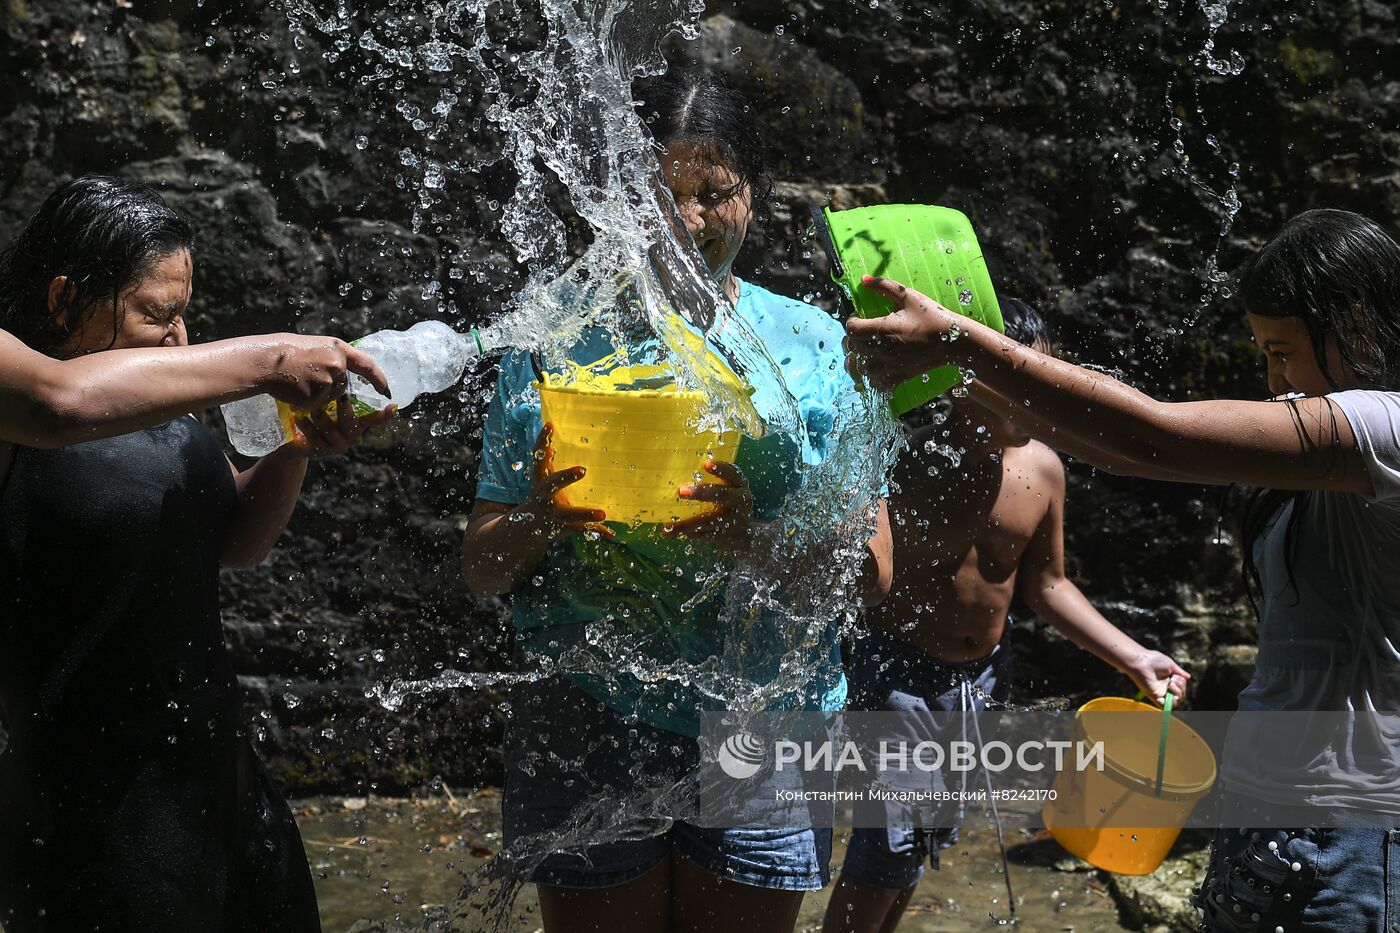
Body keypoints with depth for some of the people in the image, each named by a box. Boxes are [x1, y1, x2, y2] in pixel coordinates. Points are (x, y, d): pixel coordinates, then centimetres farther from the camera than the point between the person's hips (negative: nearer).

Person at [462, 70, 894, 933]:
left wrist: (756, 542, -23)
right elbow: (482, 569, 2)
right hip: (588, 725, 0)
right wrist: (538, 522, -20)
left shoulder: (813, 346, 1)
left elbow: (871, 572, -4)